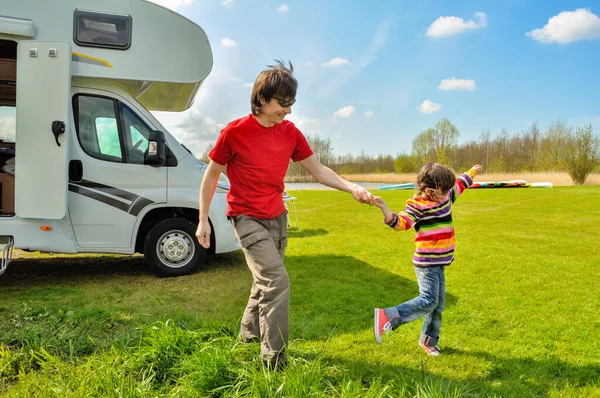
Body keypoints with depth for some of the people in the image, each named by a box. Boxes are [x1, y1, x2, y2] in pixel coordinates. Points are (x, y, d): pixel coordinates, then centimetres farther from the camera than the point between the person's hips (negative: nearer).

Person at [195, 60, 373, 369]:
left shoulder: (290, 132, -1)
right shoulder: (235, 132, -15)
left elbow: (318, 170, 3)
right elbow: (211, 175, -5)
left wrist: (352, 188, -11)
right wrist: (203, 220, -5)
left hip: (277, 217, 6)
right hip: (247, 218, -6)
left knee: (265, 280, 19)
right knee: (277, 282, -16)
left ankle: (249, 332, 43)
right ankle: (274, 360, -2)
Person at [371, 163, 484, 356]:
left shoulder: (446, 197, 9)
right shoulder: (417, 206, -15)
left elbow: (459, 184, 29)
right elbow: (400, 222, -29)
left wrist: (471, 173, 43)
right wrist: (384, 208, -45)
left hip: (439, 263, 8)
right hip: (426, 263, -8)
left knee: (439, 304, 12)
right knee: (429, 300, -19)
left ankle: (428, 340, 27)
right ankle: (387, 316, -17)